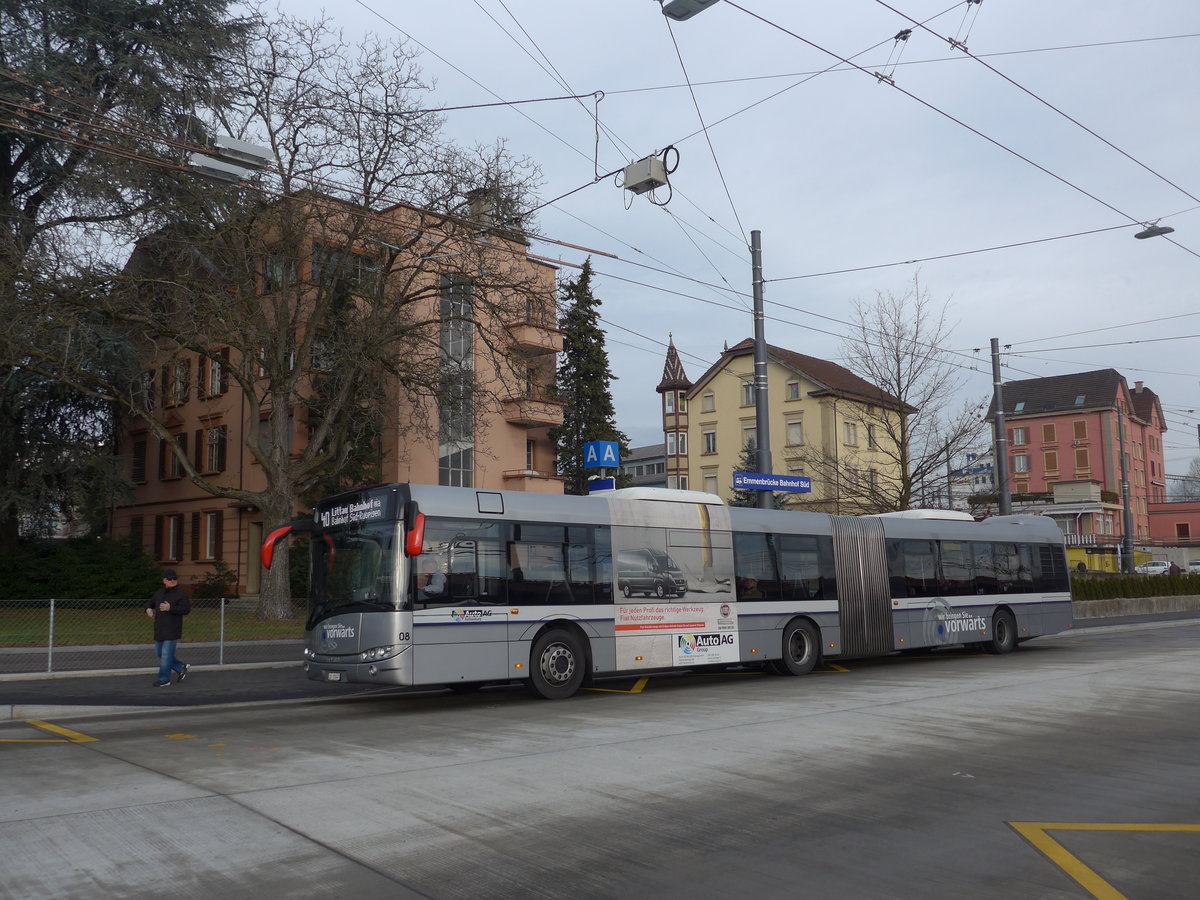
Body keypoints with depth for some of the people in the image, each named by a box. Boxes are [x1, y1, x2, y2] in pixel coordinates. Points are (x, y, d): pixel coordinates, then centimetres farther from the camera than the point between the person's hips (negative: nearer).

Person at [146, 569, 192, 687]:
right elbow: (150, 602, 27)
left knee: (166, 654, -6)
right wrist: (148, 609, 4)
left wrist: (170, 608, -24)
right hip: (159, 630, 8)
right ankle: (182, 668, 26)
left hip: (172, 631, -8)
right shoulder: (159, 593, 13)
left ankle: (164, 679, 5)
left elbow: (186, 609, -17)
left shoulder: (181, 593, -8)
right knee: (159, 653, 14)